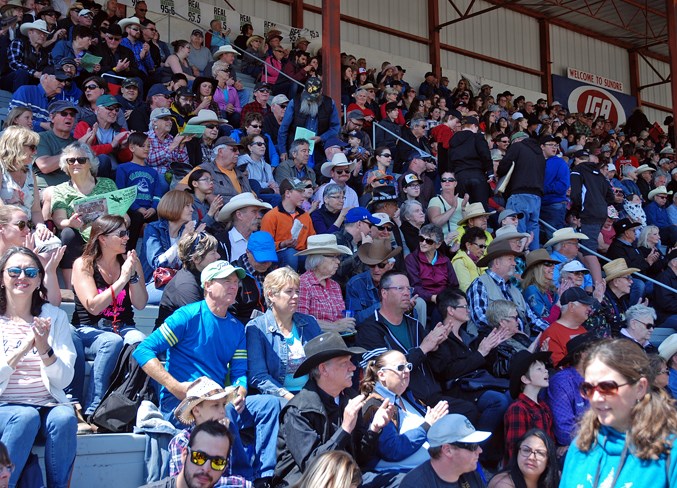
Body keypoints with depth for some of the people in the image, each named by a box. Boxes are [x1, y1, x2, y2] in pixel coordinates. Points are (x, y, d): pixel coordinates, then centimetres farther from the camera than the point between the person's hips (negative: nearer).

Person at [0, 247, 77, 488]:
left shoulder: (55, 317, 8)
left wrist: (44, 348, -18)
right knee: (26, 417, -33)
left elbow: (64, 379, -1)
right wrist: (22, 349, -21)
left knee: (64, 418, -30)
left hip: (48, 405, 2)